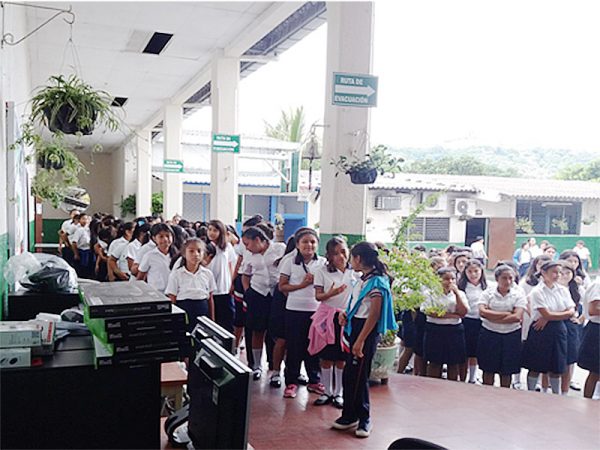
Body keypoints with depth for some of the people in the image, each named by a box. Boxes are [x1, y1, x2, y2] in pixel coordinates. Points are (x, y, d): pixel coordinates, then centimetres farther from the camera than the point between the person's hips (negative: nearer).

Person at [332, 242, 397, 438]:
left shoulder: (377, 281, -16)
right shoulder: (363, 280, 11)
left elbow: (374, 314, -19)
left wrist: (361, 340, -21)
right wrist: (346, 314, 3)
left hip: (366, 330, -9)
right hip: (354, 327, 9)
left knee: (358, 376, 0)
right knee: (349, 375, 12)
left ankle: (364, 419, 15)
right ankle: (349, 415, 25)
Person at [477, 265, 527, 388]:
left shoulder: (518, 295, -1)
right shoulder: (488, 293, 0)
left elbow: (517, 317, -13)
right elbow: (482, 312, -15)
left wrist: (492, 317, -14)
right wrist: (506, 314, -16)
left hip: (511, 336, 0)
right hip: (489, 335, 0)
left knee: (506, 372, 11)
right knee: (488, 370, 8)